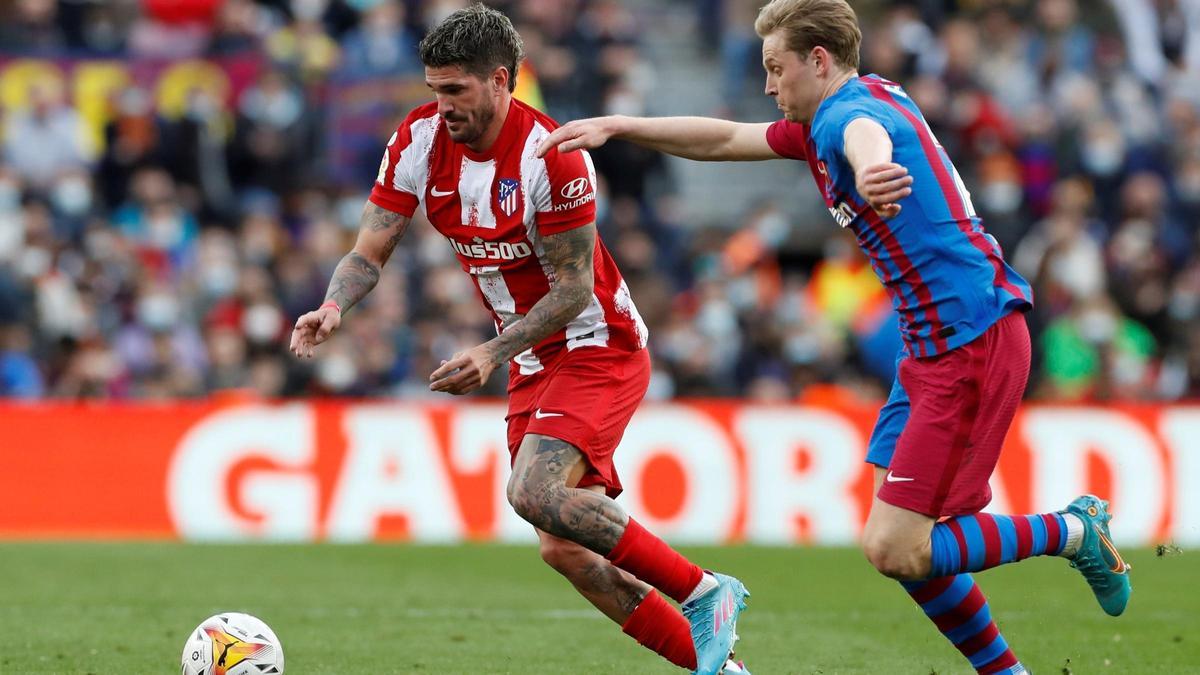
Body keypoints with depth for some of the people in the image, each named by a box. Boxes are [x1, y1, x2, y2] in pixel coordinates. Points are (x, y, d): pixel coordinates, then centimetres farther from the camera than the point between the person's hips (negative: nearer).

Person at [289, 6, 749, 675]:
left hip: (599, 348, -7)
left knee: (535, 492, -29)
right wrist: (334, 307, -23)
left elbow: (574, 289, -20)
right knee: (566, 550, 1)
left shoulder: (553, 156, -23)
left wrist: (492, 354, -29)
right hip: (533, 363, 7)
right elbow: (370, 251, -2)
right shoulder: (419, 141, -4)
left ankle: (704, 592, -16)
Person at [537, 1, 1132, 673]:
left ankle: (1071, 530, 0)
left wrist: (871, 170, -67)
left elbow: (867, 135, -42)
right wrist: (617, 127, 18)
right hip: (933, 346, 10)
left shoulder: (850, 111, -15)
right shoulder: (832, 118, 15)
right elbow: (726, 140, 26)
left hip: (973, 343, -10)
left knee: (895, 550, -12)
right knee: (905, 546, 9)